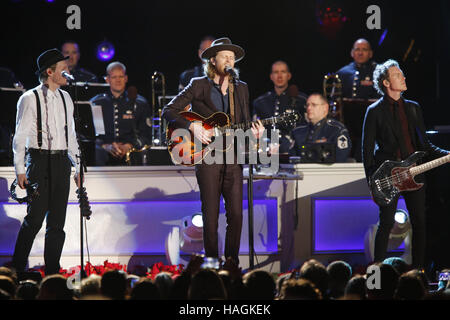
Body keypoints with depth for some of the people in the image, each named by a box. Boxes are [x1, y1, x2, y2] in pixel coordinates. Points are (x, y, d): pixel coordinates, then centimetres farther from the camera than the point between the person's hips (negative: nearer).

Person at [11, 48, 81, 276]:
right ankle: (18, 269, 1)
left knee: (57, 221, 5)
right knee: (35, 218, -9)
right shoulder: (30, 99, -5)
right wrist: (20, 169, -11)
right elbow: (20, 136, -5)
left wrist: (78, 168, 14)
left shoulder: (65, 99, 13)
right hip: (39, 161, -6)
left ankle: (52, 272, 10)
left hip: (62, 161, 6)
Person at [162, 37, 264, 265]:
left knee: (236, 214, -3)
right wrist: (192, 127, -13)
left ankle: (232, 262, 5)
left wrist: (253, 132, -3)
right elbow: (168, 111, 1)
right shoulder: (199, 86, 3)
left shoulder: (241, 89, 16)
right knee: (211, 214, -3)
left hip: (233, 158, 3)